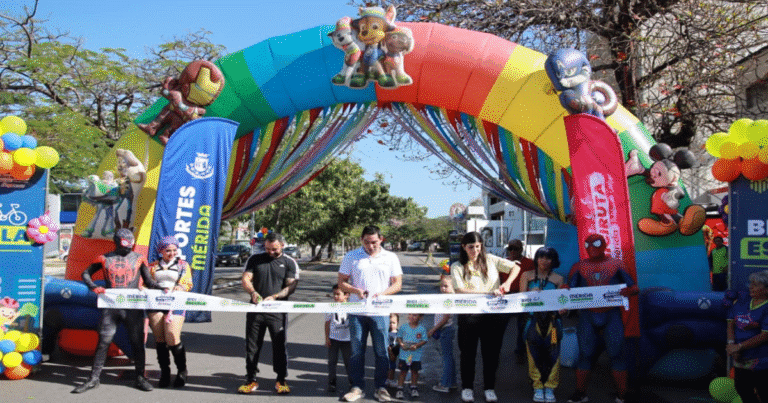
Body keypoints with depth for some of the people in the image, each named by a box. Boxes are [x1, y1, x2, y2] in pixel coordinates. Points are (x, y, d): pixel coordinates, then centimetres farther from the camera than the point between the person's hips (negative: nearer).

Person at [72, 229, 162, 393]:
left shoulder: (139, 259, 9)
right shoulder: (105, 259, 8)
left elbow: (148, 281, 10)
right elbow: (86, 274, 16)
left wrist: (161, 289, -9)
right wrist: (94, 287, -3)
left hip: (133, 308, 0)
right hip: (110, 307, 0)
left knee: (137, 342, 3)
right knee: (103, 342, 2)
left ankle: (140, 378, 13)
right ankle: (94, 379, 13)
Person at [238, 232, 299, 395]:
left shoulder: (289, 263, 5)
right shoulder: (255, 260, 11)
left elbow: (291, 286, -3)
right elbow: (245, 279, 4)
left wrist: (274, 296, -18)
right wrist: (253, 292, -18)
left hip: (277, 310, -2)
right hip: (256, 309, 2)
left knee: (279, 345, -1)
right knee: (252, 346, 6)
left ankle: (281, 380, 11)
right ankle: (251, 380, 16)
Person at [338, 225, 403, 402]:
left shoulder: (391, 258, 7)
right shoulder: (351, 257, 6)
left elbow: (397, 284, 6)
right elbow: (341, 282, 7)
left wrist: (382, 293, -13)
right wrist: (356, 291, -12)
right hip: (357, 311, 0)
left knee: (382, 351, 3)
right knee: (356, 351, 4)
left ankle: (381, 388, 14)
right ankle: (357, 387, 14)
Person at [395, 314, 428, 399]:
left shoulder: (422, 328, -4)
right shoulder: (403, 327, -1)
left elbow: (424, 340, -4)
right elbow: (399, 337, 6)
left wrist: (416, 346, -17)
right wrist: (401, 344, -13)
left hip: (416, 354, 0)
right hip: (404, 354, 0)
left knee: (415, 371, 11)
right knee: (403, 371, 4)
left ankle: (414, 388, 27)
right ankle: (399, 389, 11)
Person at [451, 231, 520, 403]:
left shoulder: (490, 260, 8)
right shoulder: (457, 267, 0)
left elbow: (515, 267, 11)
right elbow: (460, 290, -13)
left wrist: (507, 283, -8)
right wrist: (488, 292, -21)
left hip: (493, 312, 2)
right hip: (469, 313, -2)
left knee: (491, 351, 7)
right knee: (468, 351, 6)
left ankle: (489, 388, 20)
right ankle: (467, 387, 21)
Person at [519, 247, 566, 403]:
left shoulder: (558, 279, 10)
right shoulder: (526, 276, 12)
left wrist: (562, 309, -15)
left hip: (552, 320, 0)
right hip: (533, 319, 0)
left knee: (552, 353, -4)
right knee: (534, 354, -2)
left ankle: (550, 387, 7)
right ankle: (538, 387, 8)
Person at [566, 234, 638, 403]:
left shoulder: (616, 264, 8)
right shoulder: (579, 266, 12)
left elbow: (634, 287, 5)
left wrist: (628, 290, -18)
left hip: (611, 314, -1)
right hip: (587, 315, 1)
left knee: (616, 353, -1)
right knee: (585, 353, 3)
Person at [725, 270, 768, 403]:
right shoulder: (742, 301, 8)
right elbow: (731, 323, 9)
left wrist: (739, 346, -16)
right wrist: (731, 343, -8)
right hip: (741, 359, 7)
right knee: (741, 388, 15)